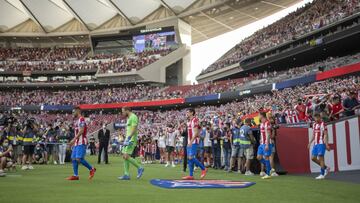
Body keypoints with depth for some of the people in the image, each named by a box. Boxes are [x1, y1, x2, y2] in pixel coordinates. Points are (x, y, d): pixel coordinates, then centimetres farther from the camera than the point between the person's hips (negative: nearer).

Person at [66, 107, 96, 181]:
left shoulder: (81, 119, -9)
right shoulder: (77, 120, 21)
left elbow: (81, 131, -19)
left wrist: (74, 139, -22)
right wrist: (73, 141, 20)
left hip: (81, 143, -10)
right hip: (77, 143, 10)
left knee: (79, 159, -15)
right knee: (73, 158, 5)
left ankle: (92, 169, 1)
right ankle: (75, 175, 9)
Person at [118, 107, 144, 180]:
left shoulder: (133, 117, -11)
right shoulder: (129, 118, 20)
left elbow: (134, 129, -21)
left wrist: (128, 138, -26)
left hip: (131, 140, -10)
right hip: (128, 140, 10)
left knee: (126, 156, -14)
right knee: (124, 157, 6)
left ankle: (139, 168, -1)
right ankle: (126, 175, 8)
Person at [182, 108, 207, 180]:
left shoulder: (195, 120, -11)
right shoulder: (189, 121, 17)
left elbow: (195, 132, -18)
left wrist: (191, 141, -22)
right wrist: (188, 142, 18)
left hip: (193, 142, -9)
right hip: (189, 142, 9)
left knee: (191, 157, -13)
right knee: (189, 158, 7)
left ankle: (203, 169, 2)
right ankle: (191, 175, 10)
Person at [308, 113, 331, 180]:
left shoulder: (323, 124, -7)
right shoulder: (314, 124, 15)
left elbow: (326, 135, -11)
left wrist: (327, 144, -17)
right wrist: (310, 143, 18)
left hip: (321, 143, -8)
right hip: (315, 144, 8)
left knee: (320, 158, -7)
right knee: (313, 158, 6)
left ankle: (322, 174, 0)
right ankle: (326, 168, 21)